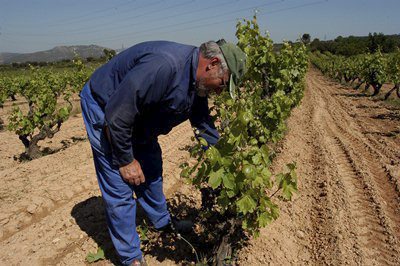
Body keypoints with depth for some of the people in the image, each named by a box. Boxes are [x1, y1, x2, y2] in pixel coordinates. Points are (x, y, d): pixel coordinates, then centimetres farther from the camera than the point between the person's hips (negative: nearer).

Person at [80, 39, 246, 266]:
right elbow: (116, 115, -33)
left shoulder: (197, 82, -7)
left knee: (151, 171, 18)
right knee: (120, 187, -5)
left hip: (137, 114, 9)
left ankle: (163, 222, 42)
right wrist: (126, 160, -20)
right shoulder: (163, 65, -38)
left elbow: (204, 124, 5)